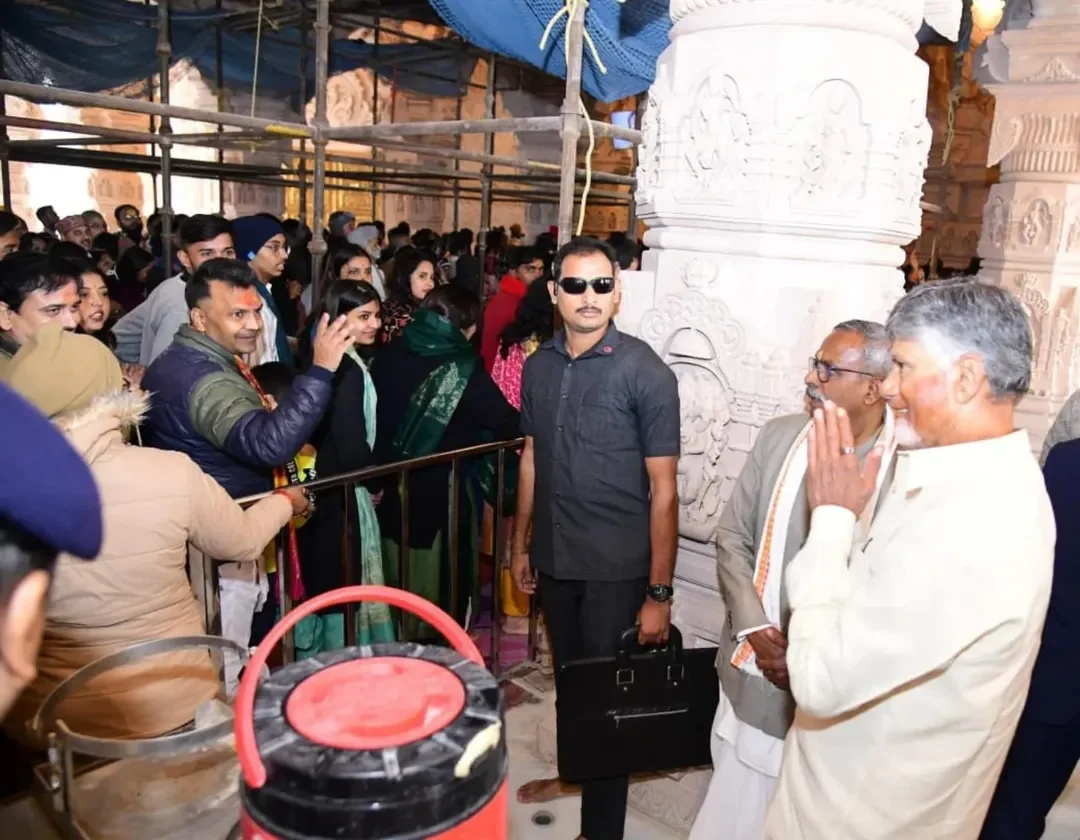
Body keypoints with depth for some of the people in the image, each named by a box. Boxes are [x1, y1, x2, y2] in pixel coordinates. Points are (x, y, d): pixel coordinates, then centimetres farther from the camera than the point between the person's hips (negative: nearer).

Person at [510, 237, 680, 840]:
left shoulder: (645, 372, -13)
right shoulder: (540, 366, 2)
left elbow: (663, 489, -12)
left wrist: (659, 593, -14)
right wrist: (521, 544, 13)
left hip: (616, 569, -4)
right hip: (555, 561, 5)